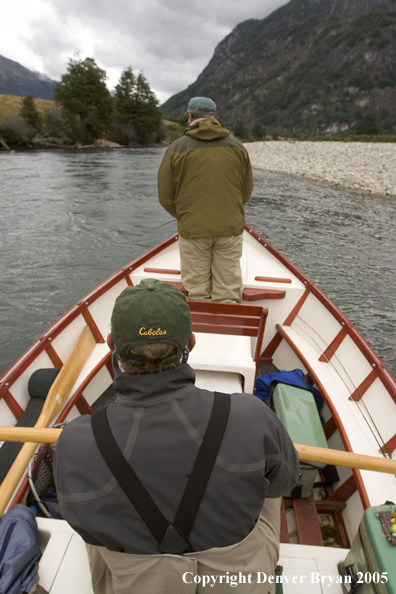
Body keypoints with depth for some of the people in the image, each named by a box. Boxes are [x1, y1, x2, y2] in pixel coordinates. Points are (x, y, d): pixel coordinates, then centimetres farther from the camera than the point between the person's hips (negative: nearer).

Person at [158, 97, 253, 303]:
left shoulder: (177, 148, 0)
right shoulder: (237, 147, 9)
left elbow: (165, 196, 3)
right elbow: (246, 191, 14)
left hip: (192, 230, -2)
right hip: (230, 228, 2)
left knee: (196, 295, 7)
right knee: (229, 296, 9)